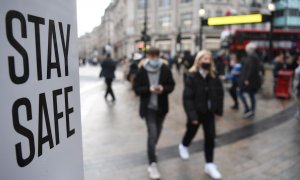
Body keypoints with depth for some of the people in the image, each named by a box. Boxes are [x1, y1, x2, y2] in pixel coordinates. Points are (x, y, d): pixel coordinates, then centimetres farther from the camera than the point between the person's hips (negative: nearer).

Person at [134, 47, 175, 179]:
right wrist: (149, 89, -25)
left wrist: (163, 89, -20)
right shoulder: (141, 70, -9)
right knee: (152, 134, -10)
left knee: (157, 132, 19)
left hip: (162, 106, 3)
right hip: (148, 107, -3)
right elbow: (137, 89, -7)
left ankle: (151, 150, 48)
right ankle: (152, 164, 2)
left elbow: (171, 85, 1)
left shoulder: (165, 69, -5)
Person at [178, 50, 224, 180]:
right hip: (196, 111, -4)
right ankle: (183, 146, 50)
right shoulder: (191, 76, -18)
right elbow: (187, 98, -21)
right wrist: (192, 115, -25)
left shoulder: (214, 76, -3)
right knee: (191, 131, 17)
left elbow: (219, 93, 7)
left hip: (209, 111, 4)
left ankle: (209, 164, 16)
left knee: (210, 136, 4)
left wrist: (218, 109, 1)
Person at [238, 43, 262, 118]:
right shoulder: (255, 56, 12)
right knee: (252, 95, 13)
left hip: (249, 80, -9)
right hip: (255, 79, 9)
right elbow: (258, 68, 17)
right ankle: (252, 111, 20)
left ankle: (247, 109, -3)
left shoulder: (250, 57, -17)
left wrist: (247, 79, -23)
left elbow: (251, 69, -24)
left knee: (241, 92, 1)